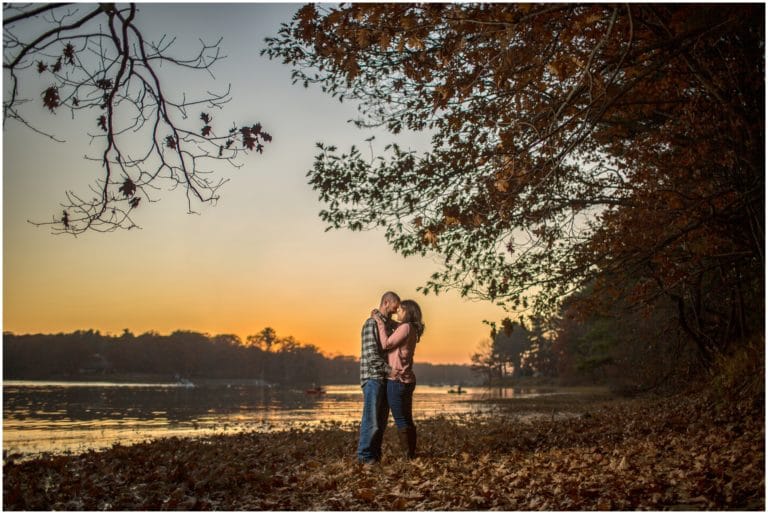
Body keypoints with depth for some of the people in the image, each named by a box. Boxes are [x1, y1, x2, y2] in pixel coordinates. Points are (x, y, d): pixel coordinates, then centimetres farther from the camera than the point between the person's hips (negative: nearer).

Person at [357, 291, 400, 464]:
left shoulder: (388, 324, 14)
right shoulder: (371, 324, -12)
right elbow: (371, 355, -19)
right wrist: (390, 370, -17)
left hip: (385, 379, 9)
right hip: (373, 378, -8)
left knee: (382, 419, 9)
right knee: (371, 419, -7)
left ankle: (375, 454, 15)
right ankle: (364, 455, 1)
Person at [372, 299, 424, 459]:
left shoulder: (405, 327, -13)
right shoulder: (412, 330, 15)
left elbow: (386, 344, -15)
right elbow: (392, 345, 16)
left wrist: (380, 323, -8)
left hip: (397, 380, -9)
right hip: (407, 380, 9)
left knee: (401, 421, -6)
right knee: (407, 421, 11)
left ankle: (408, 457, -4)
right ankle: (412, 455, 14)